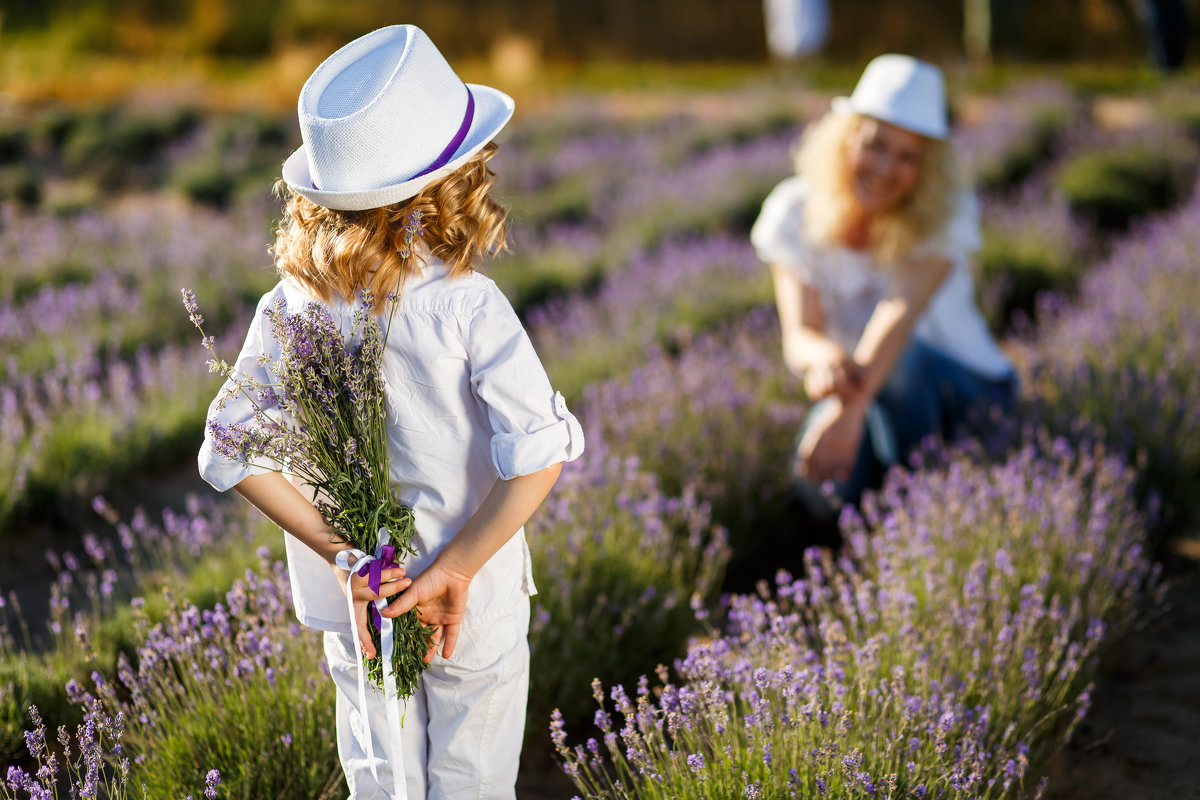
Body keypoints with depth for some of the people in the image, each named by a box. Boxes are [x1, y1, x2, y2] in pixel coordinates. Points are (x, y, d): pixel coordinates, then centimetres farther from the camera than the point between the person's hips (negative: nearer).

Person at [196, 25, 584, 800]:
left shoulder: (291, 307, -11)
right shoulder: (467, 306, -21)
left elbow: (234, 451, -12)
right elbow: (539, 452, -28)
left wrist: (340, 552, -11)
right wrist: (456, 569, -20)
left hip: (354, 602, 3)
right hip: (478, 613, -3)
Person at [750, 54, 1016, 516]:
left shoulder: (946, 216, -19)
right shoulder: (793, 213, -12)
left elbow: (901, 311, -37)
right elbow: (799, 333, -22)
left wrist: (851, 408, -54)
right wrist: (822, 357, -49)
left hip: (967, 393, -2)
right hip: (861, 393, 2)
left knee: (899, 359, -36)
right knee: (822, 485, -30)